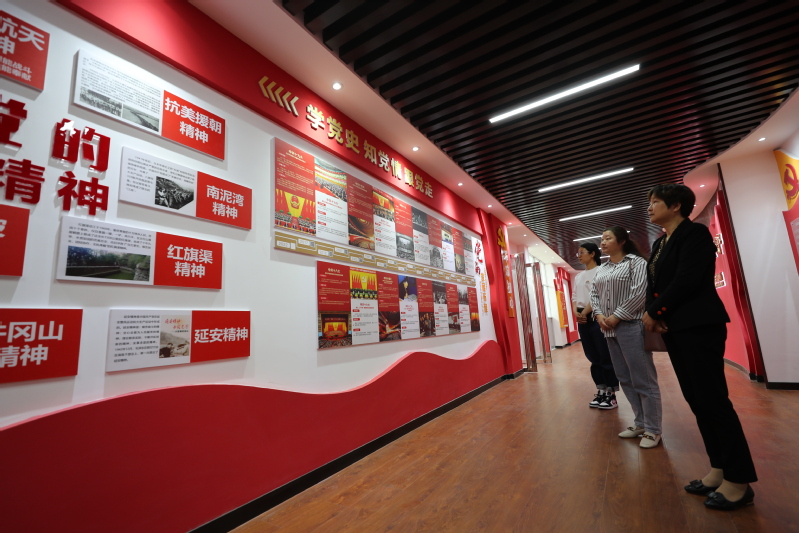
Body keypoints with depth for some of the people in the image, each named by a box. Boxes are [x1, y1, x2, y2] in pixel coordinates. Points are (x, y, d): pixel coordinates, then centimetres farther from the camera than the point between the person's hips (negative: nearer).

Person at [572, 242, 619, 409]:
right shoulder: (579, 276, 17)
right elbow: (574, 296, 15)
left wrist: (585, 312, -15)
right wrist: (576, 312, -2)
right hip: (582, 319, 7)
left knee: (606, 357, -1)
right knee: (593, 358, 12)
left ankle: (611, 394, 9)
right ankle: (601, 391, 21)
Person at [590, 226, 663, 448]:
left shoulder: (636, 262, -4)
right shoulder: (601, 269, 15)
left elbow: (639, 293, -14)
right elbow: (594, 294, 13)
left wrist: (616, 317, -16)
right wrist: (599, 315, -4)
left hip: (631, 327, -7)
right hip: (609, 330, 7)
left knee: (643, 379, -1)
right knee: (625, 379, 13)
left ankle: (653, 429, 12)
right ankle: (641, 423, 26)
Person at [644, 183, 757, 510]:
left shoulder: (694, 233, -7)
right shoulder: (659, 244, 16)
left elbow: (687, 280, -18)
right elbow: (654, 285, 11)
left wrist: (654, 312, -11)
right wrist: (652, 314, -7)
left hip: (699, 326, -8)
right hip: (674, 329, 8)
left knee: (713, 400, -3)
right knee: (697, 401, 11)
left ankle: (739, 480, 10)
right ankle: (719, 469, 22)